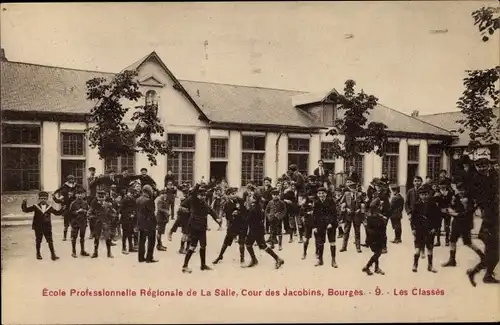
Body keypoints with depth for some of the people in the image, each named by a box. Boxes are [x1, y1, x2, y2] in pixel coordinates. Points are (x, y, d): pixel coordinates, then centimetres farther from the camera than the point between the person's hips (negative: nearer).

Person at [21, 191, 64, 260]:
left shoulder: (49, 208, 6)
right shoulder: (35, 207, 0)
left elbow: (57, 212, 11)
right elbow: (26, 210, -1)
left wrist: (63, 208, -3)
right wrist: (24, 204, -17)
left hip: (47, 228, 1)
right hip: (38, 228, -1)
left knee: (50, 241, 1)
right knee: (38, 241, 10)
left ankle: (53, 255, 4)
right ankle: (38, 254, 26)